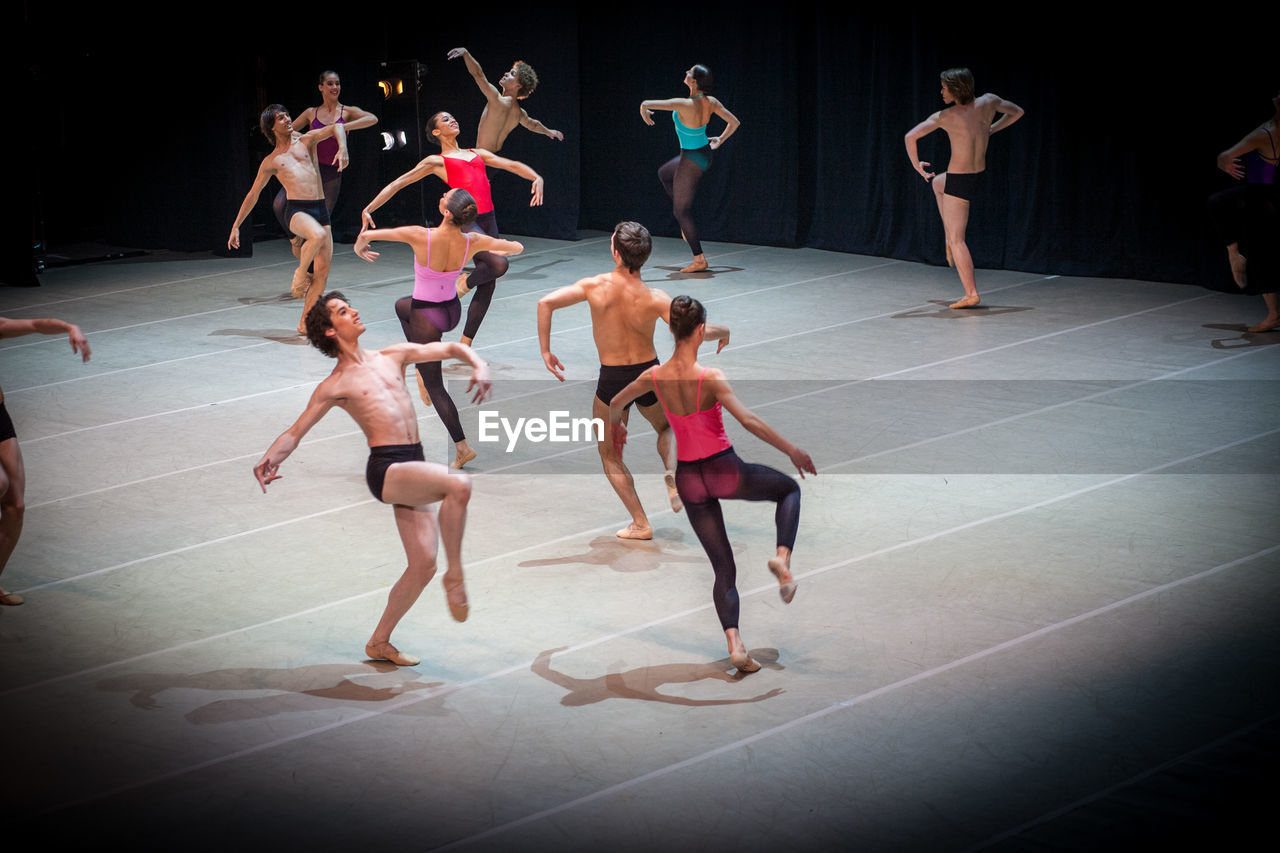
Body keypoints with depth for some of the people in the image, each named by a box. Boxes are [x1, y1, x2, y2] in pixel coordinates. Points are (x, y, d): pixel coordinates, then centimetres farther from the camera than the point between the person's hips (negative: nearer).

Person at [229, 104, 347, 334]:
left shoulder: (306, 141, 16)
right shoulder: (270, 161, 14)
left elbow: (336, 128, 4)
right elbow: (253, 194, 19)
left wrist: (343, 149, -17)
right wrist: (236, 226, 18)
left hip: (320, 209, 3)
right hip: (297, 210, -3)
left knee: (323, 271, -3)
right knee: (318, 235, -37)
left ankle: (305, 322, 6)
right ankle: (300, 274, -12)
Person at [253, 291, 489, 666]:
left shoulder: (393, 356, 17)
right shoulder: (334, 386, 4)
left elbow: (451, 348, 19)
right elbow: (295, 432, 3)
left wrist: (478, 364, -2)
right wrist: (270, 459, -16)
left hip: (413, 466, 6)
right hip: (386, 469, -6)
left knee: (423, 565, 3)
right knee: (458, 484, -31)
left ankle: (379, 643, 17)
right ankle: (456, 575, -18)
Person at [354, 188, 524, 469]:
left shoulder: (422, 237, -31)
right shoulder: (472, 243, -18)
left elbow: (367, 234, -27)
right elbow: (517, 247, -5)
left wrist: (360, 246, -2)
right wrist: (498, 251, 18)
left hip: (426, 319, -5)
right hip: (453, 310, 5)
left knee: (434, 386, 11)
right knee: (401, 306, 35)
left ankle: (462, 447, 12)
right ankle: (423, 367, 34)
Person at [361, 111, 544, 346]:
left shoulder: (477, 153, 23)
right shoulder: (436, 161, 8)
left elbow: (512, 165, 19)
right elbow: (398, 184, 8)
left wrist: (536, 178, -1)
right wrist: (368, 209, 1)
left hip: (488, 220, 6)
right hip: (465, 221, -6)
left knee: (487, 286, 3)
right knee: (499, 263, -27)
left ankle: (465, 345, 11)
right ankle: (465, 283, 5)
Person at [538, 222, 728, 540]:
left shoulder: (596, 286, -16)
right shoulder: (655, 299, -18)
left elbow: (546, 303, -21)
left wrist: (545, 351, -12)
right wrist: (722, 332, 1)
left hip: (612, 382, -1)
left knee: (610, 455, 19)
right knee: (666, 427, 32)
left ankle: (640, 524, 11)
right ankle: (672, 471, 1)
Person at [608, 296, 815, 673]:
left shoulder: (655, 377, -3)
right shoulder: (710, 378, -18)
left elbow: (615, 403, 15)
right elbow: (748, 420, -24)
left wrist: (616, 424, 37)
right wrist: (793, 451, -17)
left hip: (689, 479, 5)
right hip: (724, 470, -4)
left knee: (723, 568, 13)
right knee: (789, 488, 24)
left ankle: (735, 643, -4)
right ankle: (782, 558, -1)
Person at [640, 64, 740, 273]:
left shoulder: (685, 105, -28)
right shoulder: (711, 102, -9)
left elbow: (646, 104, -28)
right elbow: (734, 122, 1)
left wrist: (644, 113, -4)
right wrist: (720, 140, 16)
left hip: (691, 160, -8)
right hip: (704, 154, 8)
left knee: (681, 210, 3)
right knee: (664, 174, 33)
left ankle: (699, 260, 4)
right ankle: (687, 224, 32)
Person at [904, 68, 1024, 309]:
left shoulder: (945, 116, -17)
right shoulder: (989, 102, -4)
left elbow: (911, 137, -23)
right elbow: (1017, 112, 14)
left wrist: (916, 164, -7)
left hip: (959, 181, -7)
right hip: (980, 175, 7)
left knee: (956, 240, 0)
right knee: (937, 183, 37)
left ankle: (971, 293, -4)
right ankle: (951, 238, 36)